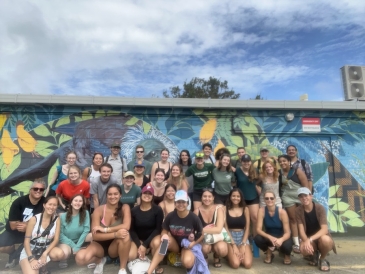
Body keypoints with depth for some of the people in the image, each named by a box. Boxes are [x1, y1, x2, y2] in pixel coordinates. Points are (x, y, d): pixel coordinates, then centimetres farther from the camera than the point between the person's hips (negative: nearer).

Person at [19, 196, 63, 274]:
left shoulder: (56, 219, -7)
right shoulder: (34, 219, -12)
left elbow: (56, 239, -8)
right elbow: (26, 241, -10)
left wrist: (45, 253, -21)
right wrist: (31, 258, -19)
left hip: (46, 249, 3)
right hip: (30, 251, -3)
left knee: (59, 253, -29)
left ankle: (42, 265, -1)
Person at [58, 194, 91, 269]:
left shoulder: (85, 213, -10)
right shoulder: (63, 216, -14)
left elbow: (86, 230, -13)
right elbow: (61, 234, -12)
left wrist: (77, 246, -19)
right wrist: (73, 246, -18)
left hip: (80, 240, 2)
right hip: (66, 241, -2)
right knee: (65, 253, -36)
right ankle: (63, 259, 0)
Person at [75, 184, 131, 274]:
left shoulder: (124, 207, -12)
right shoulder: (98, 210, -13)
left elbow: (126, 227, -28)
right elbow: (95, 236, -20)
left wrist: (105, 229, -28)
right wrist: (115, 234, -34)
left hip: (114, 246, -1)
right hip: (100, 244, 1)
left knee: (125, 234, -35)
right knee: (80, 258, -29)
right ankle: (100, 260, 6)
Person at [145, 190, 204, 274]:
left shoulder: (193, 218, -18)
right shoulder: (170, 216, -14)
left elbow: (201, 235, -4)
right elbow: (164, 231, -2)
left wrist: (194, 243, -20)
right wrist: (164, 235, -25)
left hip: (188, 245, -1)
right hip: (174, 244, 2)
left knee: (187, 263, -33)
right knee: (164, 241, -33)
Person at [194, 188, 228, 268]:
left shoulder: (218, 209, -13)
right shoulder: (197, 211, -8)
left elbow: (218, 229, -23)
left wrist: (202, 230, -25)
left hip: (217, 238, 0)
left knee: (222, 249, -33)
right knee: (205, 248, -35)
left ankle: (216, 257, 7)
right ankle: (204, 258, 6)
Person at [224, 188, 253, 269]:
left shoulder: (245, 209, 2)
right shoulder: (226, 209, -5)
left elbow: (247, 228, 2)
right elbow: (225, 228, -6)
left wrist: (243, 244, -8)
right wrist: (233, 245, -12)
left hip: (243, 237, 2)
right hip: (230, 237, -2)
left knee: (247, 264, -17)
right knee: (235, 264, -20)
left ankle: (241, 254, 16)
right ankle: (230, 255, 14)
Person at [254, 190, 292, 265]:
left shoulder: (282, 212, -21)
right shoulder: (262, 210, -18)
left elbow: (287, 232, -21)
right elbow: (258, 229, -20)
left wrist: (281, 240, -43)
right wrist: (270, 237, -38)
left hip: (281, 238, -1)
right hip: (269, 237, 1)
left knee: (287, 245, -36)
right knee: (257, 238, -30)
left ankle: (287, 255, 7)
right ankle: (269, 253, 6)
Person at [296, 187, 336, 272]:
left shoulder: (320, 208, -16)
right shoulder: (298, 211, -10)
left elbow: (324, 229, -24)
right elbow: (301, 230, -13)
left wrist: (310, 239, -36)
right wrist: (307, 241, -34)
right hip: (308, 239, 1)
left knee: (325, 239, -38)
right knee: (303, 249, -33)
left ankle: (322, 259, -2)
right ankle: (315, 255, 9)